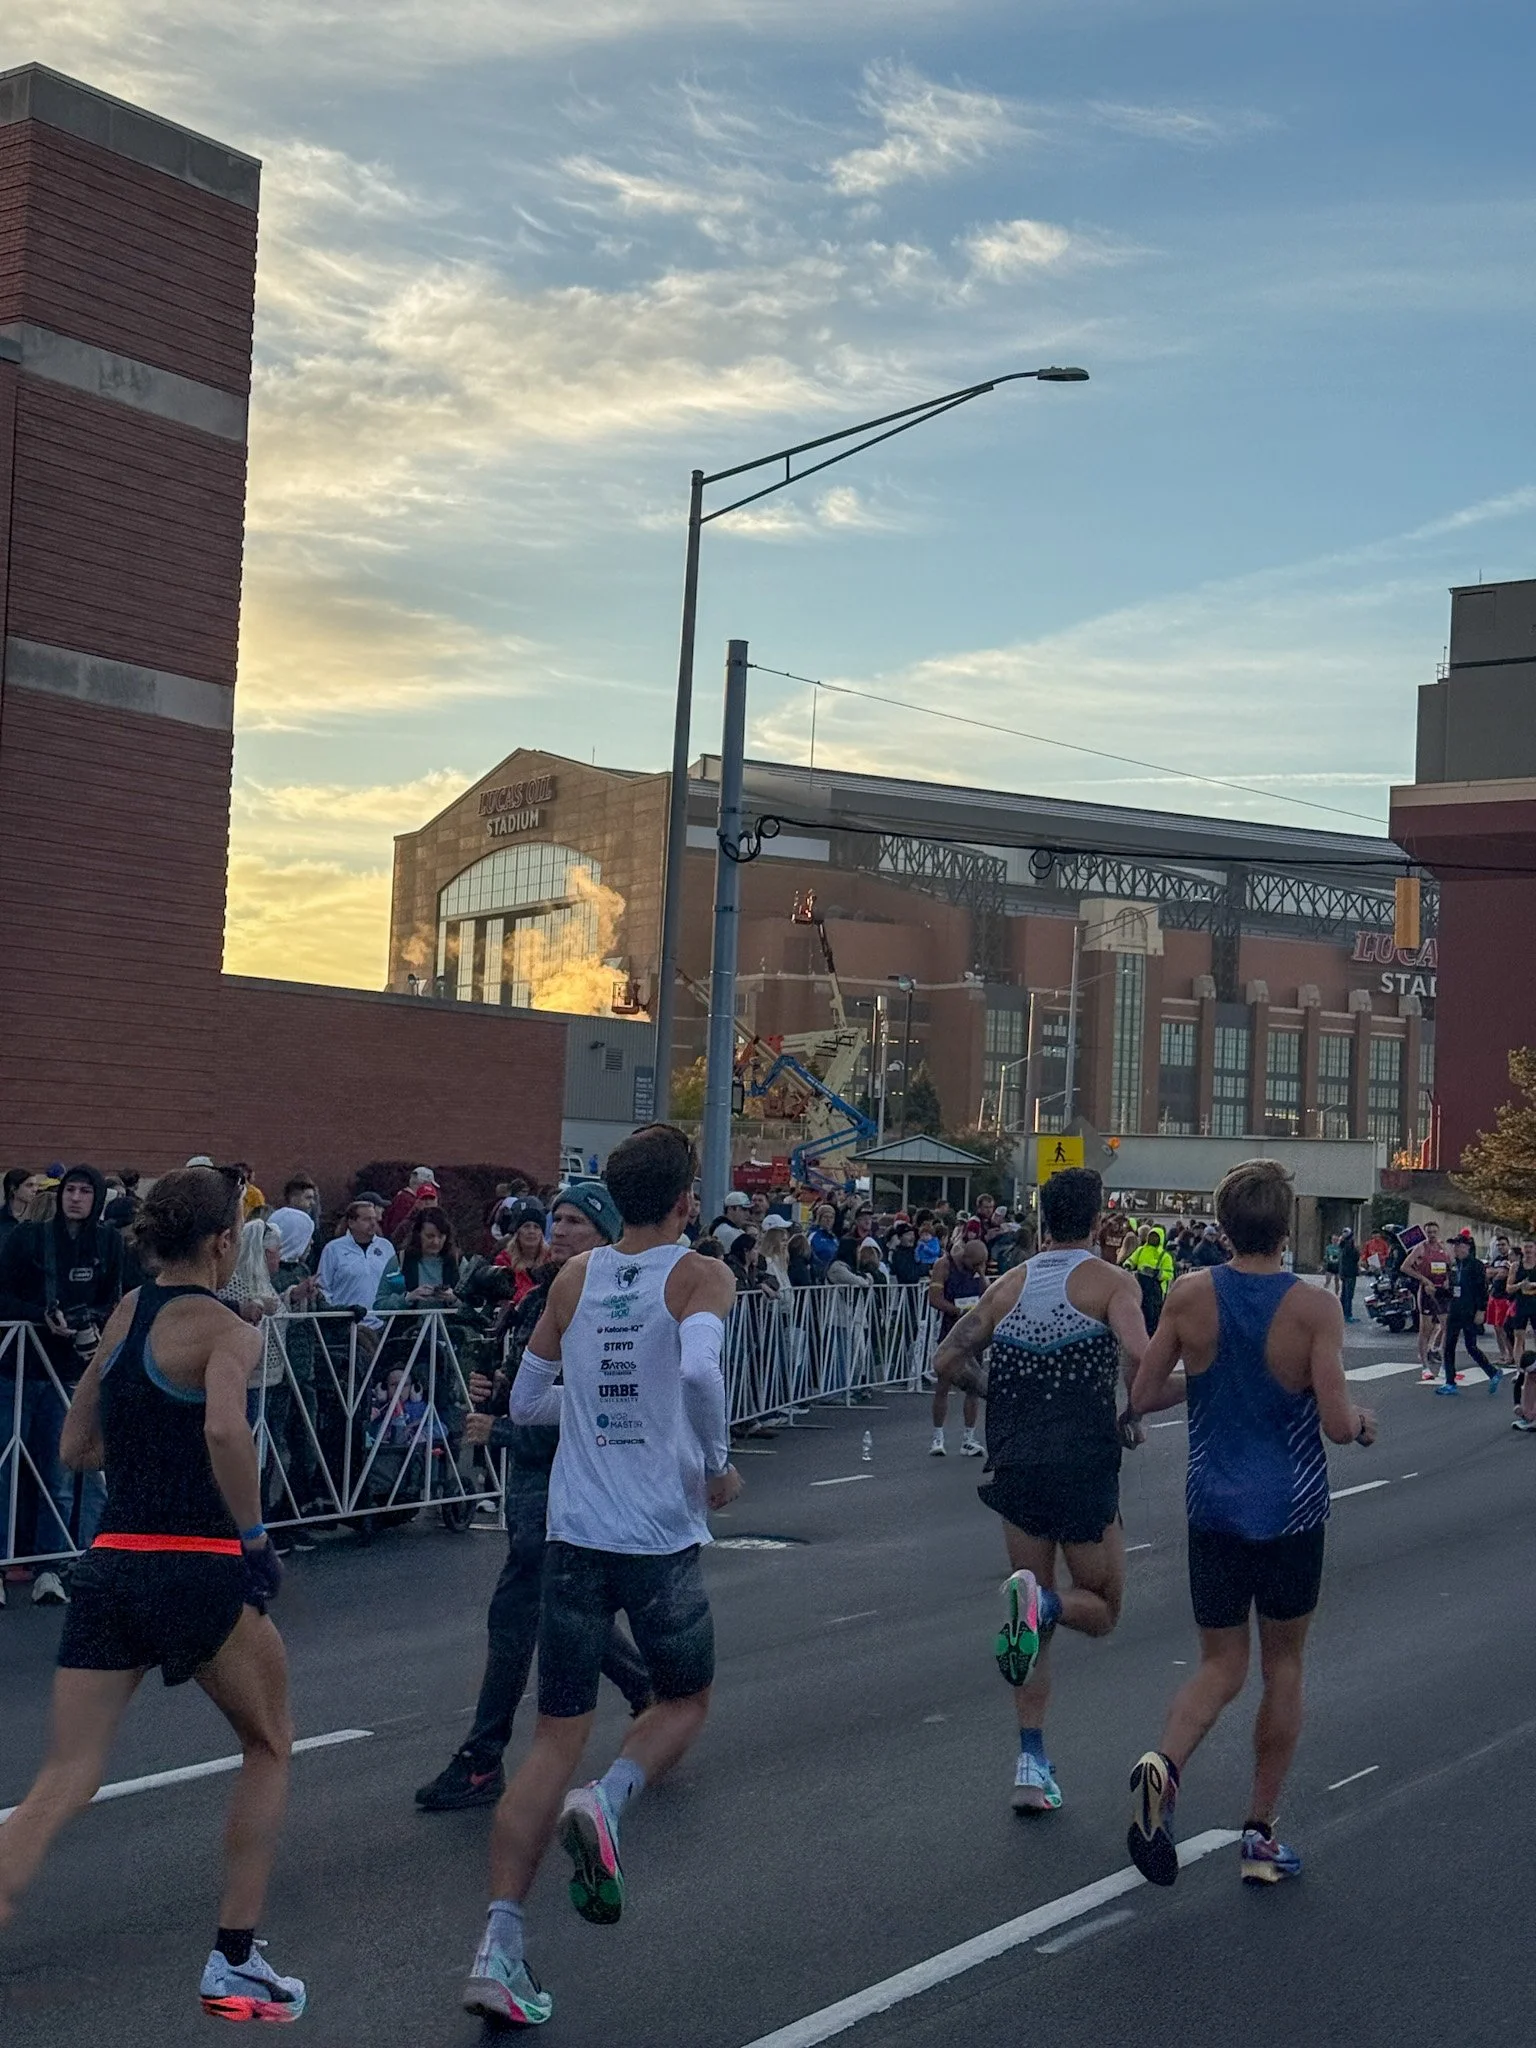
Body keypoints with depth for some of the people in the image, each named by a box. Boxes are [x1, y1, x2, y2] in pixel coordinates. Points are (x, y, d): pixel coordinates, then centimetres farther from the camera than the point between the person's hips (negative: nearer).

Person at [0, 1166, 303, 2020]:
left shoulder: (126, 1311, 12)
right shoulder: (227, 1330, -8)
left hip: (111, 1566, 5)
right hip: (201, 1568, -5)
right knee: (271, 1746, 18)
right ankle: (234, 1965, 20)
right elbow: (226, 1430, -28)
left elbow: (78, 1447, 20)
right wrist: (253, 1531, -16)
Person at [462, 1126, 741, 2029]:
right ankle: (607, 1802, -7)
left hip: (575, 1535, 4)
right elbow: (700, 1369, -26)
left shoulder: (575, 1276, 8)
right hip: (662, 1539, -4)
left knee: (557, 1738, 8)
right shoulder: (700, 1276, -6)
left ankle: (501, 1946, 0)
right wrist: (718, 1465, -12)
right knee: (685, 1699, 22)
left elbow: (526, 1402, 15)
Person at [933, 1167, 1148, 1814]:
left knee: (1038, 1624, 14)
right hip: (1084, 1465, -4)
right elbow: (1138, 1359, -18)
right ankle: (1040, 1603, -21)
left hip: (1015, 1464, 4)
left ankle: (1031, 1763, 6)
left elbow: (950, 1362, 7)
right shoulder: (1110, 1282, -2)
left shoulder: (1010, 1285, 11)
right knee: (1100, 1607, 13)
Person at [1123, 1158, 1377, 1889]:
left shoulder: (1189, 1297, -7)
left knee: (1221, 1666, 12)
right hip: (1291, 1512, -2)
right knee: (1283, 1665, 16)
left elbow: (1140, 1398, -2)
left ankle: (1163, 1764, -17)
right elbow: (1337, 1424, -18)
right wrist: (1363, 1421, 4)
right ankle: (1261, 1836, 20)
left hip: (1213, 1507, 2)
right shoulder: (1315, 1308, -15)